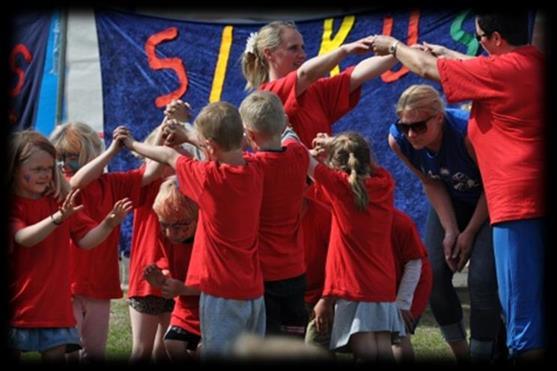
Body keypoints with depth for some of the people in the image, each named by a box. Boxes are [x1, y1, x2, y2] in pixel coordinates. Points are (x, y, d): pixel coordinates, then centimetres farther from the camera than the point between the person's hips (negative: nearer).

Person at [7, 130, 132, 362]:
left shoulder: (60, 202, 8)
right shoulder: (11, 205, -5)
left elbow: (85, 240, 5)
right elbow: (23, 238, -22)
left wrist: (108, 224, -15)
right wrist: (57, 218, -37)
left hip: (54, 304, 3)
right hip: (17, 304, -3)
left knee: (56, 353, -2)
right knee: (11, 352, 3)